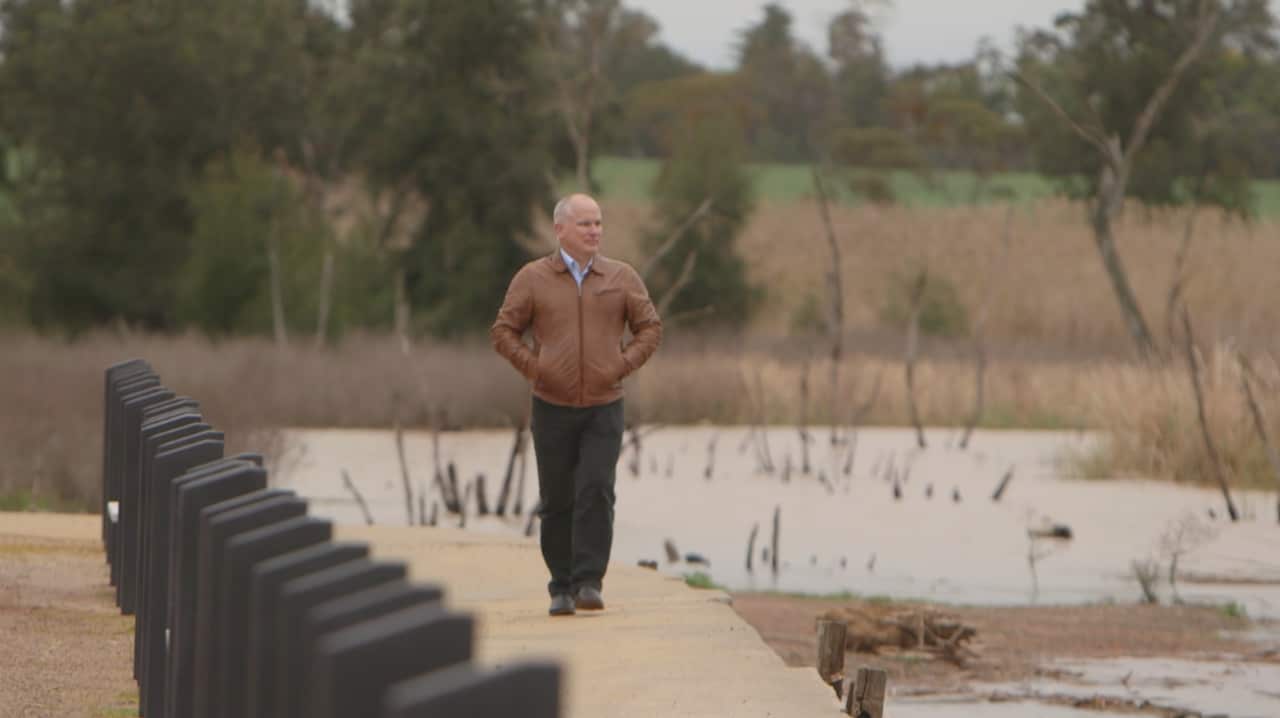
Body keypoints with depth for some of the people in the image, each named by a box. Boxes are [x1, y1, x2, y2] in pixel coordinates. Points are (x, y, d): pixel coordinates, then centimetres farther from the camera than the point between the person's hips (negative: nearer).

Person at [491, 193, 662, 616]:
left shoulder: (622, 278, 4)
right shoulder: (532, 279, 1)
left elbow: (650, 328, 10)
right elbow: (504, 332, 5)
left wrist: (622, 366, -4)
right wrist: (534, 368, -8)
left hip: (604, 408, 0)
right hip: (553, 407, 0)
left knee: (596, 493, -14)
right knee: (557, 501, 3)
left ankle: (589, 582, -13)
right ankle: (562, 588, 11)